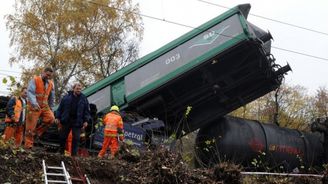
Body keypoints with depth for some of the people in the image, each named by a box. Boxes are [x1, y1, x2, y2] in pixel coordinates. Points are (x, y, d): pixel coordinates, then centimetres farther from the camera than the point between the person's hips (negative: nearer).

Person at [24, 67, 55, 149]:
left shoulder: (51, 84, 10)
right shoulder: (35, 80, -7)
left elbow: (52, 98, 18)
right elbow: (30, 92, -19)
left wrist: (51, 109, 15)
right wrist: (34, 103, -32)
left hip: (44, 106, 5)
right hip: (34, 106, -5)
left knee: (51, 118, -21)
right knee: (30, 127, -4)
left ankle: (37, 131, -1)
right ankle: (28, 146, 2)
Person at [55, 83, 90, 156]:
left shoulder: (84, 99, 5)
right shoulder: (66, 97, 4)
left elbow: (87, 111, 6)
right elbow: (60, 108, 7)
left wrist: (85, 121, -2)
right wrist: (58, 117, 0)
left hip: (77, 122, -1)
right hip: (66, 121, 1)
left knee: (76, 138, -3)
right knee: (62, 137, 7)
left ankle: (74, 154, 2)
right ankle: (61, 152, 21)